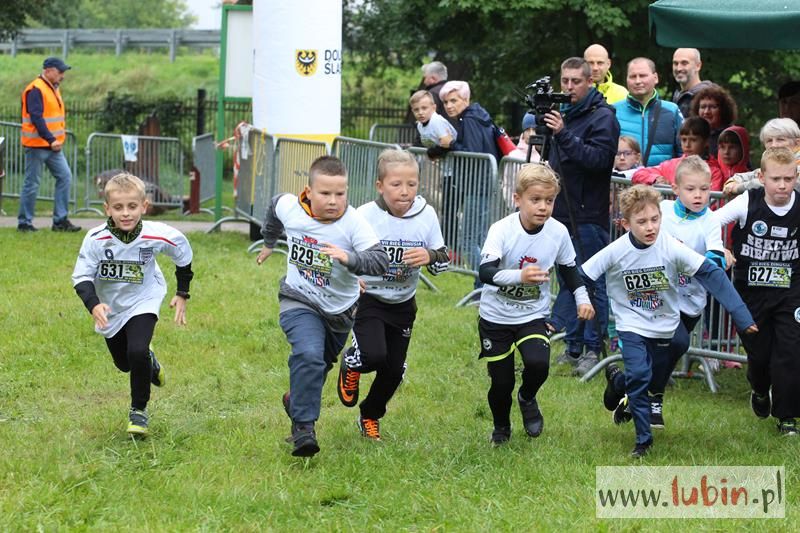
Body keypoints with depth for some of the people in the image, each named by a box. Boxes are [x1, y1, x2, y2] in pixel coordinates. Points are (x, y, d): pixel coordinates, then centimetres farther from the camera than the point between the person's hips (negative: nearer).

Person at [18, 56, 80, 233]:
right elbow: (36, 118, -23)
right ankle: (24, 223, 7)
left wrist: (59, 138, 11)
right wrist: (51, 140, -27)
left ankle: (60, 220, 6)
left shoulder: (54, 89, 15)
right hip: (36, 145, -9)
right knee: (32, 184, -2)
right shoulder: (35, 90, -14)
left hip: (53, 146, 9)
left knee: (65, 177, 2)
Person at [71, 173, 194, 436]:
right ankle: (150, 363, 55)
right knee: (124, 363, 18)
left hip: (142, 303, -2)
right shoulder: (96, 239, -28)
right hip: (110, 306, 2)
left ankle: (139, 410, -1)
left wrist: (182, 294, 2)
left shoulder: (157, 236, -26)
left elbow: (183, 254, -4)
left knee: (137, 352, -23)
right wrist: (94, 305, -39)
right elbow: (81, 277, -21)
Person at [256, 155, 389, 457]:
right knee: (309, 355, -27)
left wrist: (349, 258, -47)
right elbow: (275, 208, 13)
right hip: (299, 301, -1)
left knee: (320, 364, 22)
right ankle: (303, 426, -23)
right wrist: (269, 243, 28)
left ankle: (296, 401, 53)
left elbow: (380, 262, -30)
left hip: (339, 309, 1)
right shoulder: (288, 208, -13)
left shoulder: (353, 223, -22)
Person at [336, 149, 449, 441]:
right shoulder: (366, 216, -20)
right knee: (373, 355, -24)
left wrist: (430, 256, -24)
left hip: (403, 304, 4)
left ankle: (370, 417, 35)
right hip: (367, 297, -4)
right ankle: (350, 365, 14)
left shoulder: (426, 215, -10)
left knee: (394, 368, 8)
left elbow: (443, 260, -1)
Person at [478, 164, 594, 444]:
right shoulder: (502, 230, -21)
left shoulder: (558, 232, -10)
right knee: (501, 382, 2)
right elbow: (486, 271, -35)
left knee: (538, 364, -23)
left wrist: (582, 299, -3)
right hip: (496, 317, -2)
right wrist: (519, 276, -51)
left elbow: (569, 269, 9)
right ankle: (501, 428, 35)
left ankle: (527, 399, 13)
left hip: (533, 316, 2)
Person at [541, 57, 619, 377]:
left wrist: (564, 134, -27)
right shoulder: (566, 112, 16)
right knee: (567, 280, 12)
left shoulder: (602, 116, -8)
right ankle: (572, 347, 19)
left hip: (589, 215, -8)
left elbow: (599, 158, -22)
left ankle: (593, 349, -1)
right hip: (563, 211, 8)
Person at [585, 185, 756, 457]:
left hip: (664, 327, 2)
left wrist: (741, 315, -21)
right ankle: (643, 439, -5)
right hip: (631, 326, -2)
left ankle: (618, 382, 47)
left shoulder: (672, 248, -20)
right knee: (639, 375, -18)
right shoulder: (616, 252, -18)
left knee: (652, 378, 13)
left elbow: (710, 274, -18)